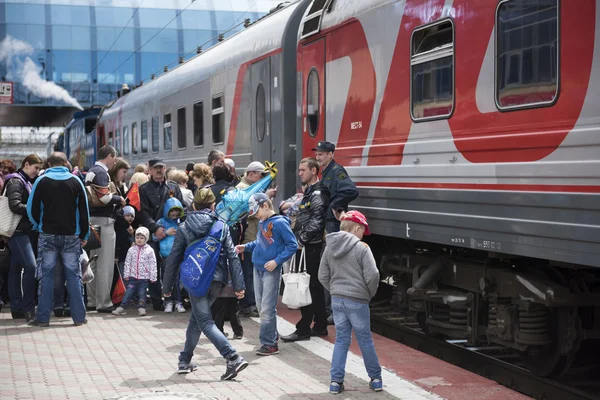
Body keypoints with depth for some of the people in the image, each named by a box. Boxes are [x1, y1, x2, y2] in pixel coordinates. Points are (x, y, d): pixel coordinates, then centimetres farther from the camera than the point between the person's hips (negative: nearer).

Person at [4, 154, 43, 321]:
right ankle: (28, 308, -15)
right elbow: (15, 205, -21)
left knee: (16, 268, 10)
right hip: (18, 231, -9)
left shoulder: (27, 182, 18)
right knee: (30, 265, -16)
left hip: (24, 230, 9)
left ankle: (16, 308, 13)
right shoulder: (15, 181, -10)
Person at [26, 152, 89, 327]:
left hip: (48, 234, -1)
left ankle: (43, 317, 3)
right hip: (71, 235, 1)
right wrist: (84, 234, 10)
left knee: (46, 275, 4)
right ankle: (79, 316, 6)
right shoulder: (75, 181, 2)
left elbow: (32, 208, -2)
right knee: (74, 274, 6)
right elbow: (84, 210, 2)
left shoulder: (42, 181, -1)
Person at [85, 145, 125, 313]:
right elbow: (104, 196, -23)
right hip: (103, 220, -10)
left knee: (94, 262, 14)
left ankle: (92, 300, 20)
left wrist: (116, 199, 14)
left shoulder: (91, 171, 17)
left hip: (92, 219, 10)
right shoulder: (101, 172, -13)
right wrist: (119, 199, -7)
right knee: (105, 264, -6)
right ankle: (103, 303, -3)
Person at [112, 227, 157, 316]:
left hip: (144, 277, -2)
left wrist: (153, 277, -6)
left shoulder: (149, 250, -5)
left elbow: (153, 264, -5)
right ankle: (121, 307, 2)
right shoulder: (131, 250, 3)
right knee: (128, 292, 1)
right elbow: (127, 263, 6)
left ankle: (141, 308, 13)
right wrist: (126, 275, 2)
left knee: (142, 293, 5)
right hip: (133, 277, 2)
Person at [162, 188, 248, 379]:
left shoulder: (184, 229, 0)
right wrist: (239, 285, -3)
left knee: (205, 322, -3)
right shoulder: (221, 227, 3)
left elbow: (173, 259, 1)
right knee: (196, 318, 19)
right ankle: (185, 361, 27)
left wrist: (167, 287, 11)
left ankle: (233, 358, -19)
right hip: (217, 279, 3)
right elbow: (232, 256, -3)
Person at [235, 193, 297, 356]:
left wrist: (277, 261, -19)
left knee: (267, 309, -6)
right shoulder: (262, 223, 10)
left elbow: (293, 245, -13)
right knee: (261, 307, 13)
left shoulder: (279, 223, -13)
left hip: (271, 271, -8)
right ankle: (271, 337, 26)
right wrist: (246, 247, 6)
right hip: (258, 269, 8)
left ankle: (269, 344, 0)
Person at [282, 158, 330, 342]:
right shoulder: (309, 191, 19)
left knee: (308, 287, -7)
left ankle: (303, 329, -5)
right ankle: (320, 326, 20)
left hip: (311, 246, -10)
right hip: (305, 246, 10)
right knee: (315, 286, 14)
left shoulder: (318, 193, -12)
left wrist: (302, 239, -28)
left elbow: (316, 221, -24)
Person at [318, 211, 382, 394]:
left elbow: (323, 276, 6)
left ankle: (336, 381, 8)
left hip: (337, 300, 4)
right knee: (365, 340, 9)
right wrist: (370, 293, 2)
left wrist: (335, 291, 14)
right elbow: (372, 275, -15)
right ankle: (376, 379, 20)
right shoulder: (361, 248, -11)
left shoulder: (330, 248, 5)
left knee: (341, 339, 12)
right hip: (357, 301, -4)